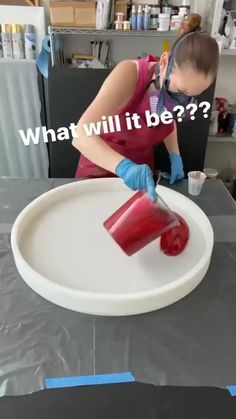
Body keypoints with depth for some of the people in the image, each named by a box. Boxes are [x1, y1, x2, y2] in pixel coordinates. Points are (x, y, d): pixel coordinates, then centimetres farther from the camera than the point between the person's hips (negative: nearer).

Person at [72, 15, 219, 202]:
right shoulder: (129, 74, -31)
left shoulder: (180, 81, -15)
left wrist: (175, 156, -8)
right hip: (100, 166, -3)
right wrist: (124, 166, -54)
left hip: (142, 167, 4)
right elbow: (81, 135, -40)